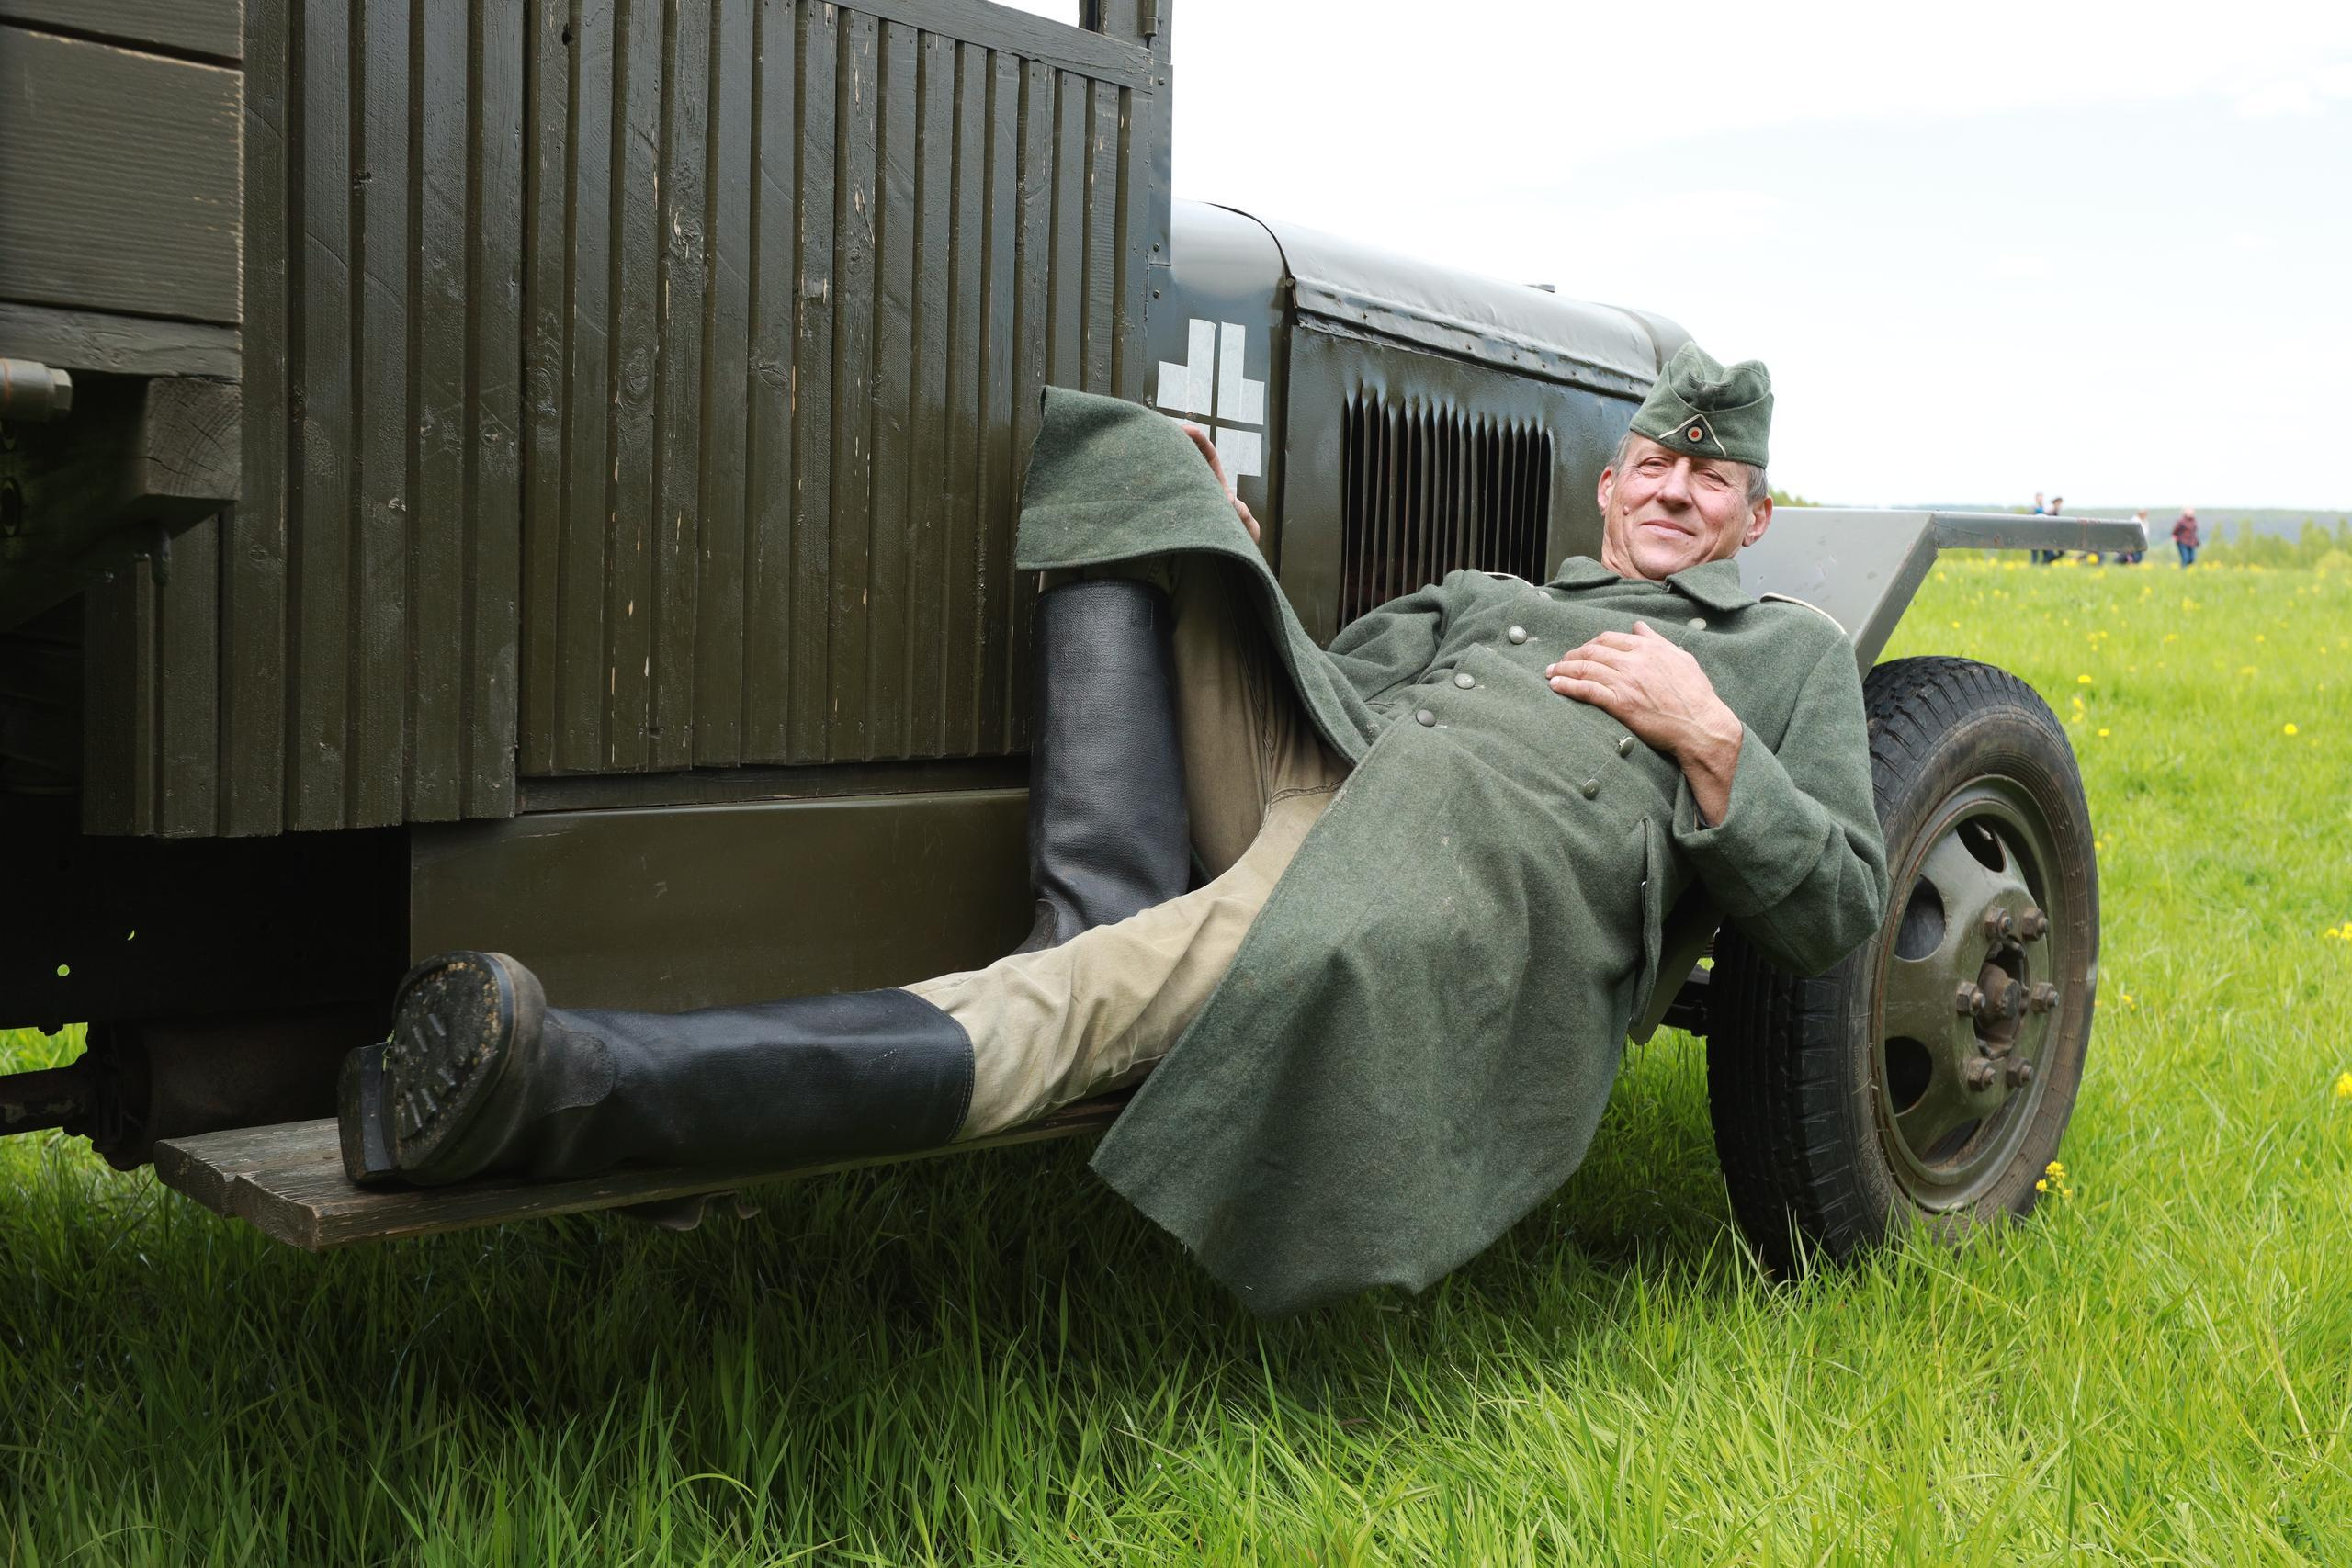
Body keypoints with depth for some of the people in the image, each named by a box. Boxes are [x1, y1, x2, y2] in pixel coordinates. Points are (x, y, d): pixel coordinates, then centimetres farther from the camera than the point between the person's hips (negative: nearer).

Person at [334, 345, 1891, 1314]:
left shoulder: (1788, 650, 25)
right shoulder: (1480, 593, 37)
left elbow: (1836, 913, 13)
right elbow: (1325, 677, 29)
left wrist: (1709, 741, 0)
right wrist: (1229, 569, 16)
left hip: (1474, 861, -6)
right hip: (1307, 774, 6)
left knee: (1088, 996, -35)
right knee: (1131, 460, -7)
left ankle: (566, 1092, -51)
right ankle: (1105, 907, -25)